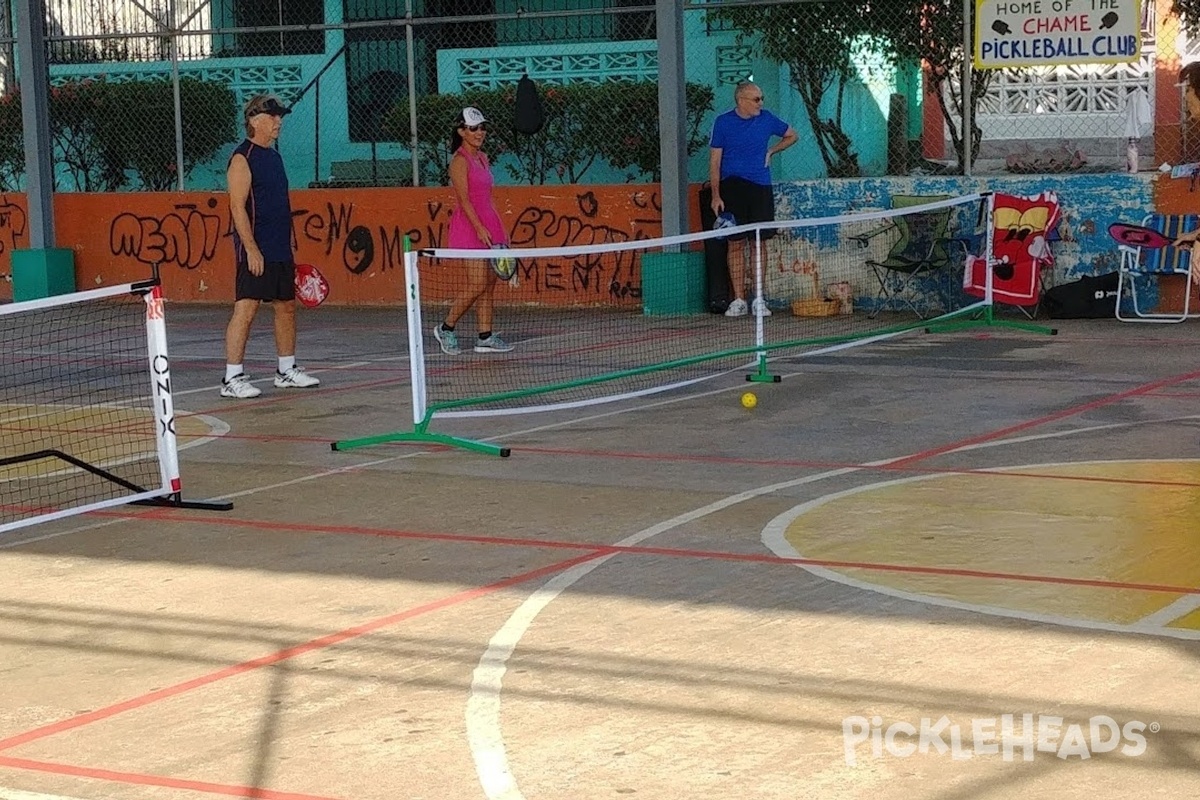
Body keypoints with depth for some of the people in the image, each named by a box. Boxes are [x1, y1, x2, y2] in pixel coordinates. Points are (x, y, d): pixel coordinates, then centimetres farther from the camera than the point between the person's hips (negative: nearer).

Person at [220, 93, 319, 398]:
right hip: (256, 253, -9)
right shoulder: (243, 158, -10)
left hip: (281, 251, 9)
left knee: (286, 307, 14)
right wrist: (251, 249, -22)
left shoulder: (274, 156, 17)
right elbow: (237, 207, -16)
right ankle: (232, 378, -8)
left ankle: (287, 370, 25)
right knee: (245, 309, -10)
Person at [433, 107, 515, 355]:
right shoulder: (460, 160, -10)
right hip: (469, 226, -9)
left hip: (488, 225, 9)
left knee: (490, 284, 6)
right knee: (477, 285, -11)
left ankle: (485, 337, 9)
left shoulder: (482, 157, 15)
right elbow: (464, 198, -17)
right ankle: (446, 329, 5)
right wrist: (479, 228, -25)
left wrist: (499, 230, 17)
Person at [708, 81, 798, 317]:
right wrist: (716, 195, -7)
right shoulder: (723, 122, -1)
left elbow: (792, 136, 22)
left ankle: (758, 299, 7)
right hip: (732, 188, -2)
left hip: (761, 188, 2)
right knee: (736, 244, 0)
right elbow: (715, 160, 0)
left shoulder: (766, 119, 5)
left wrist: (771, 151, 8)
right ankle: (739, 300, 4)